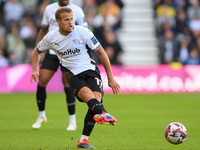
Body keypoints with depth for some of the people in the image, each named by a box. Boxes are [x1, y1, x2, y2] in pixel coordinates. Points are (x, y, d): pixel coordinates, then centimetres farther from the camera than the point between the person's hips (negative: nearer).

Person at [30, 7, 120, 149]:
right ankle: (102, 113, -65)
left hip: (90, 70, 0)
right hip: (73, 74, 0)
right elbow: (37, 51, 21)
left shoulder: (83, 32, -6)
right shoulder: (51, 37, 0)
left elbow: (101, 52, 2)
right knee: (87, 93, -33)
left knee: (97, 98, -26)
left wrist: (111, 78, 2)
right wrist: (35, 70, 4)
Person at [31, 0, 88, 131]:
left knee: (67, 84, -11)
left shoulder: (77, 11, -3)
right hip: (51, 52, 3)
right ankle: (41, 117, 17)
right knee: (41, 82, -4)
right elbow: (43, 30, 18)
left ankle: (72, 122, -1)